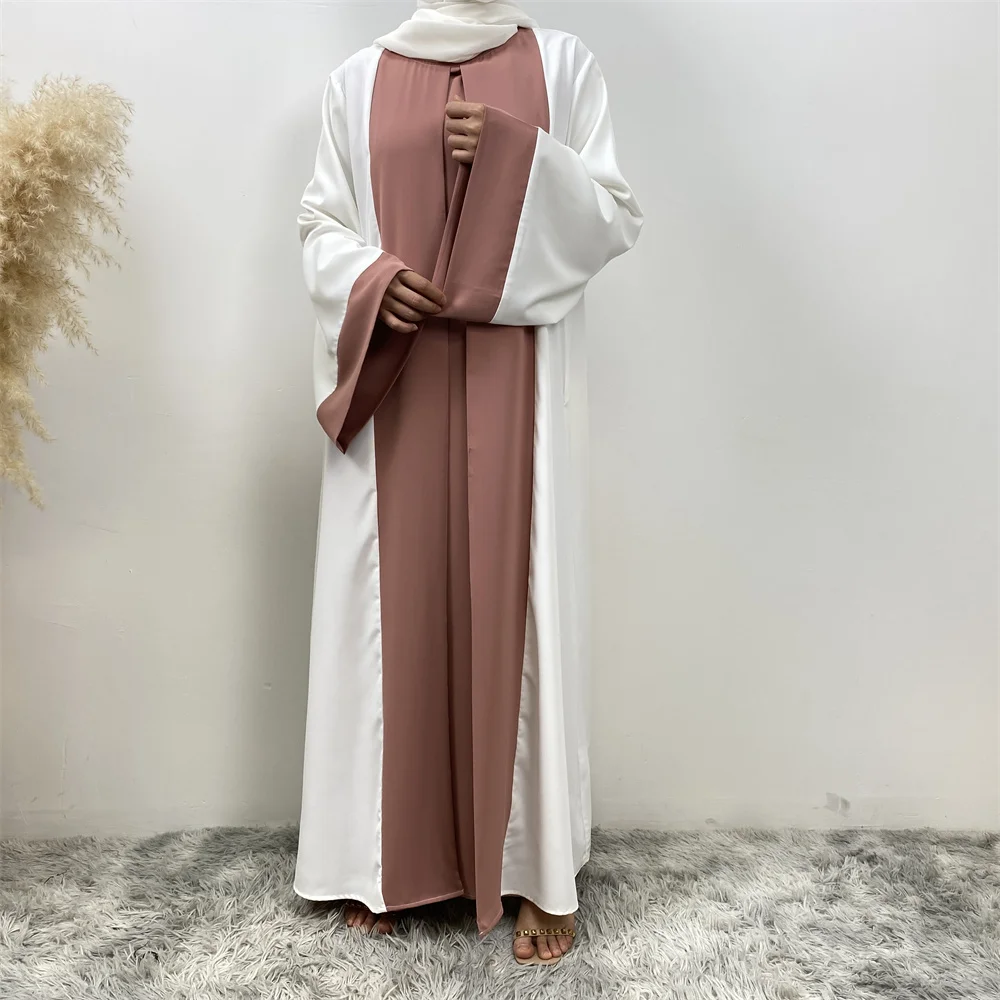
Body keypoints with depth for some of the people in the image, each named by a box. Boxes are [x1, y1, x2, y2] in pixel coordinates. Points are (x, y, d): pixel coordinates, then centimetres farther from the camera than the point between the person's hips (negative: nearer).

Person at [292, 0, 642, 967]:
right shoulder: (356, 81, 14)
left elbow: (617, 218, 3)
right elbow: (320, 225, 11)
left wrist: (516, 152, -12)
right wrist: (369, 278, -10)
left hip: (518, 386, -1)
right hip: (392, 387, 2)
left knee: (518, 602, -1)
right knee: (393, 603, 2)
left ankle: (537, 872, 13)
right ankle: (388, 859, 20)